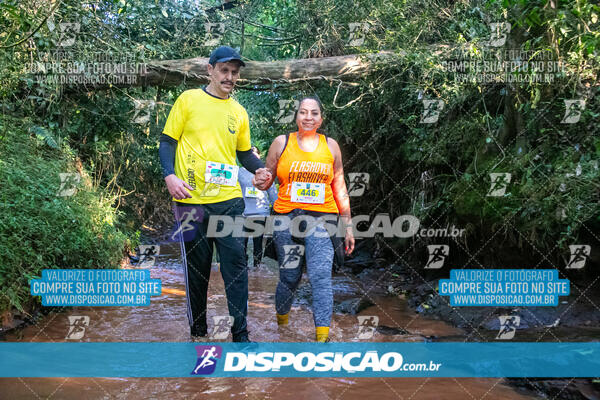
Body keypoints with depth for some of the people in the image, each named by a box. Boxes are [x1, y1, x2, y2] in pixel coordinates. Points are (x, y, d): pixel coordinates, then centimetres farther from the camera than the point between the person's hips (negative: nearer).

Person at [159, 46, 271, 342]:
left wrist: (259, 170, 1)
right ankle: (197, 331, 23)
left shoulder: (239, 112, 13)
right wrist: (170, 175, -14)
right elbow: (167, 142, 2)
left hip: (229, 199, 3)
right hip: (191, 200, -2)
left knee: (236, 264, 0)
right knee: (196, 268, 7)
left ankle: (240, 333, 9)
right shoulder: (188, 100, 3)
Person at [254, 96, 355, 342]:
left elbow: (339, 187, 14)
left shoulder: (330, 146, 11)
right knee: (289, 277, 6)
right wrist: (261, 183, -12)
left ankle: (322, 335, -12)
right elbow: (266, 180, 13)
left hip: (321, 218, 0)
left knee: (320, 276, -13)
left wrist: (348, 226, 12)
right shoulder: (281, 143, 7)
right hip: (286, 218, 0)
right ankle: (281, 322, 30)